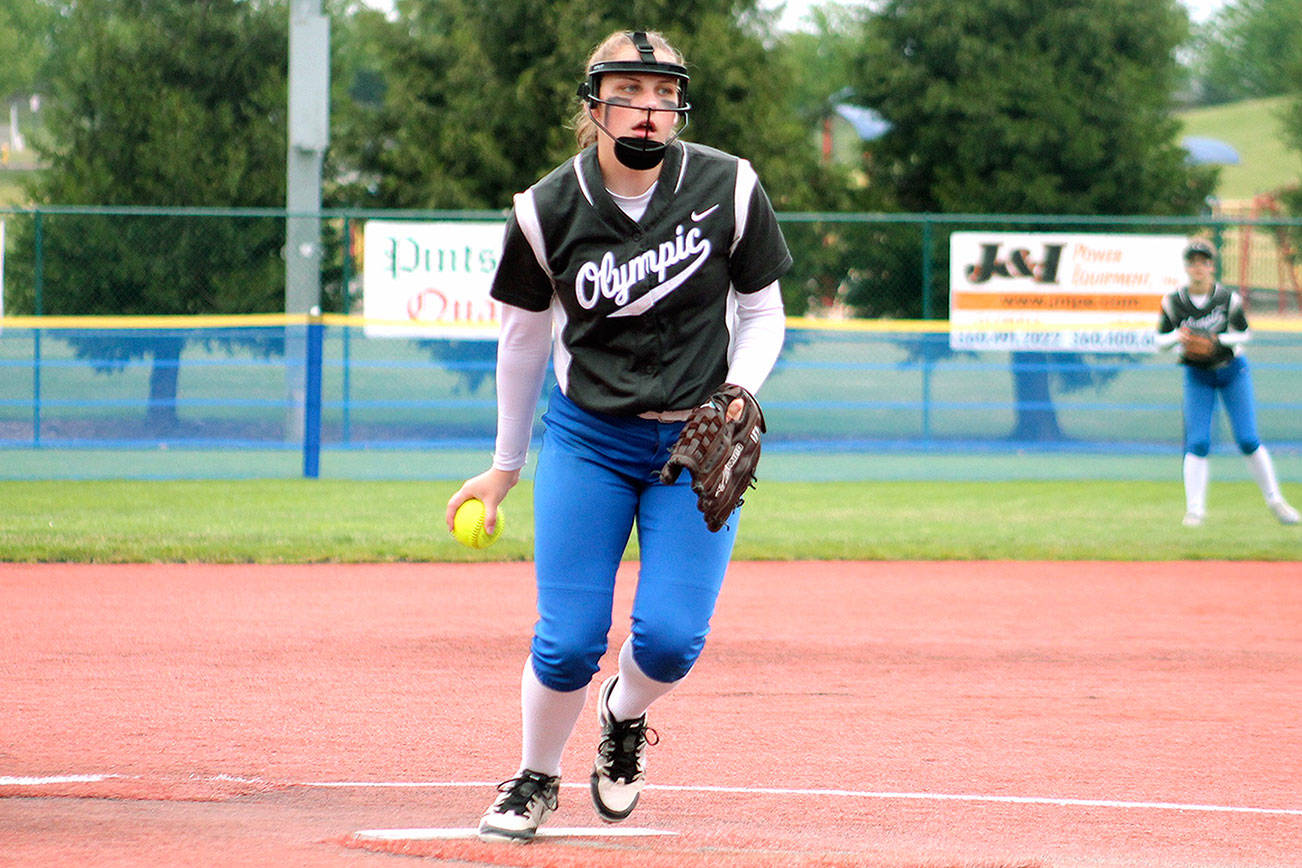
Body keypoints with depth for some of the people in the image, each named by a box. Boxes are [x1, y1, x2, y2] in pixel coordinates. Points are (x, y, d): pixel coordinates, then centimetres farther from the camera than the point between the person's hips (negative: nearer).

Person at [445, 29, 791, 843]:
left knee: (671, 637, -13)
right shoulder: (548, 210, -8)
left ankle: (624, 719, 23)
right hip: (587, 436, 0)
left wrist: (740, 393, -18)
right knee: (568, 643, -8)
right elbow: (525, 337, 6)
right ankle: (536, 779, 21)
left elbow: (761, 314, 3)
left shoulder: (729, 189, -9)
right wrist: (505, 466, 13)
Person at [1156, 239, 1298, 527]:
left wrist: (1218, 340, -20)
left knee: (1248, 440, -3)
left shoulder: (1228, 298, -11)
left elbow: (1244, 334, -2)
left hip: (1233, 371, -1)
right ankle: (1195, 508, -1)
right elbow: (1161, 341, -1)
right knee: (1197, 443, -9)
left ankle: (1274, 500, 12)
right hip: (1197, 376, 1)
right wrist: (1177, 337, -23)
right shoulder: (1173, 302, -8)